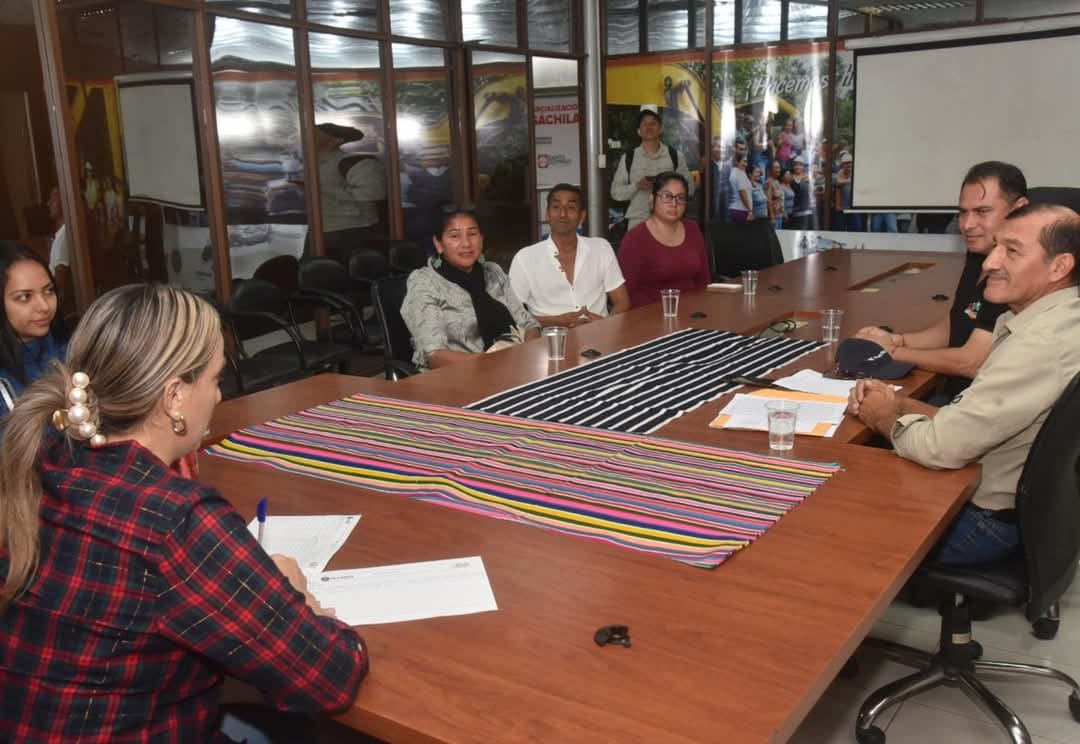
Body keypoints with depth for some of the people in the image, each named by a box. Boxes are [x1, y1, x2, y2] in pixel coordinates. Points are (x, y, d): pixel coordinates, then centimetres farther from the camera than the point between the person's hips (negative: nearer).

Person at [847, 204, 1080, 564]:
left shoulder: (1044, 341, -28)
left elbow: (942, 446, -28)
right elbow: (968, 421, 9)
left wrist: (887, 417, -9)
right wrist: (899, 403, -4)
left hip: (990, 520, -8)